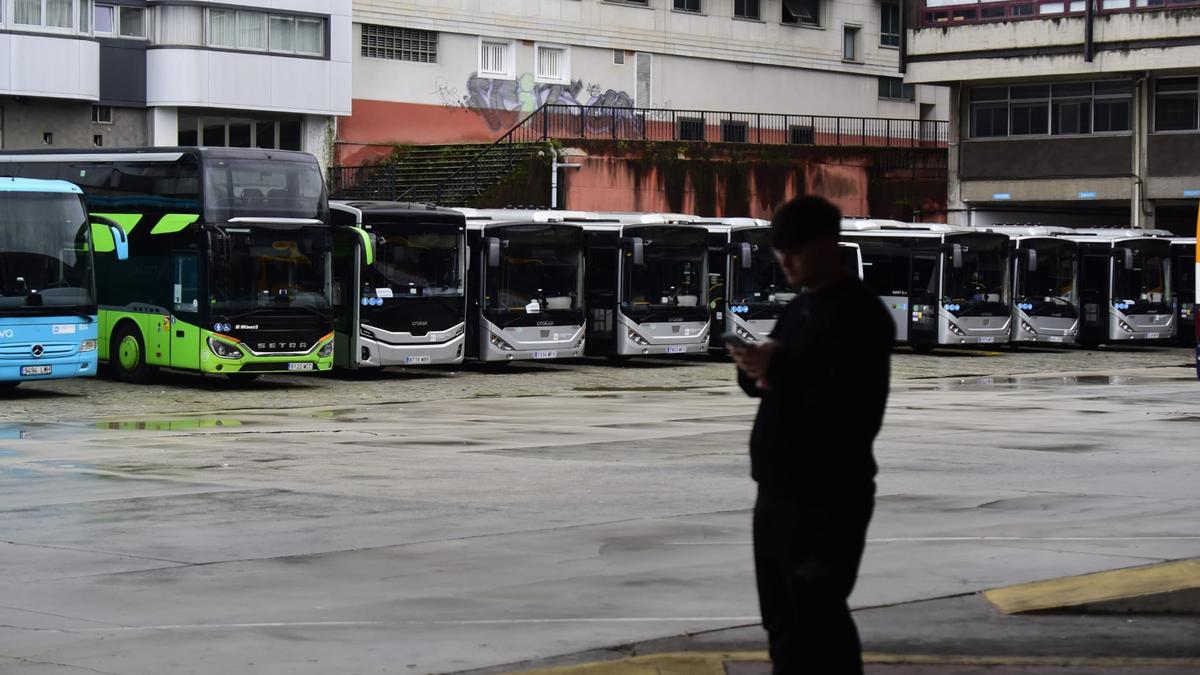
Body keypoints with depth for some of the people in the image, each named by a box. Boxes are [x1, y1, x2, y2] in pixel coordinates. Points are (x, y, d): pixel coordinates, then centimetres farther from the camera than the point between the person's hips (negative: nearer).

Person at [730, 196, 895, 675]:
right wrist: (757, 370, -5)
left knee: (817, 623, -8)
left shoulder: (861, 314, -13)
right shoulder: (800, 307, 15)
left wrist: (778, 372, -24)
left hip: (827, 499, -9)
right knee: (781, 618, 15)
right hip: (778, 491, 9)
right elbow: (765, 380, 18)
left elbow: (854, 410, -22)